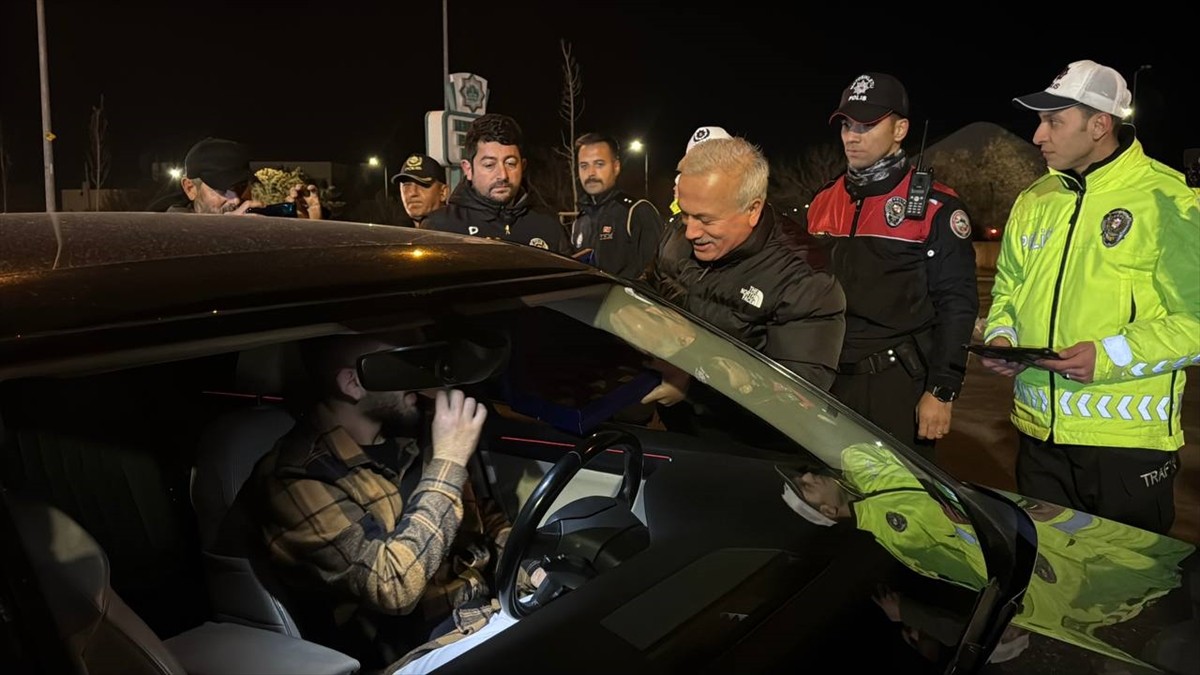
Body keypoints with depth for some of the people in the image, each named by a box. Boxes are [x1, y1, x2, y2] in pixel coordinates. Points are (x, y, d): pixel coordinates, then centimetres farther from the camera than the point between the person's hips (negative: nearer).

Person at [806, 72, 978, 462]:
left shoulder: (935, 207, -5)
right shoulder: (824, 202, 11)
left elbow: (956, 305, -7)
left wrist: (941, 392, -11)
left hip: (900, 387, -5)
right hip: (829, 382, 5)